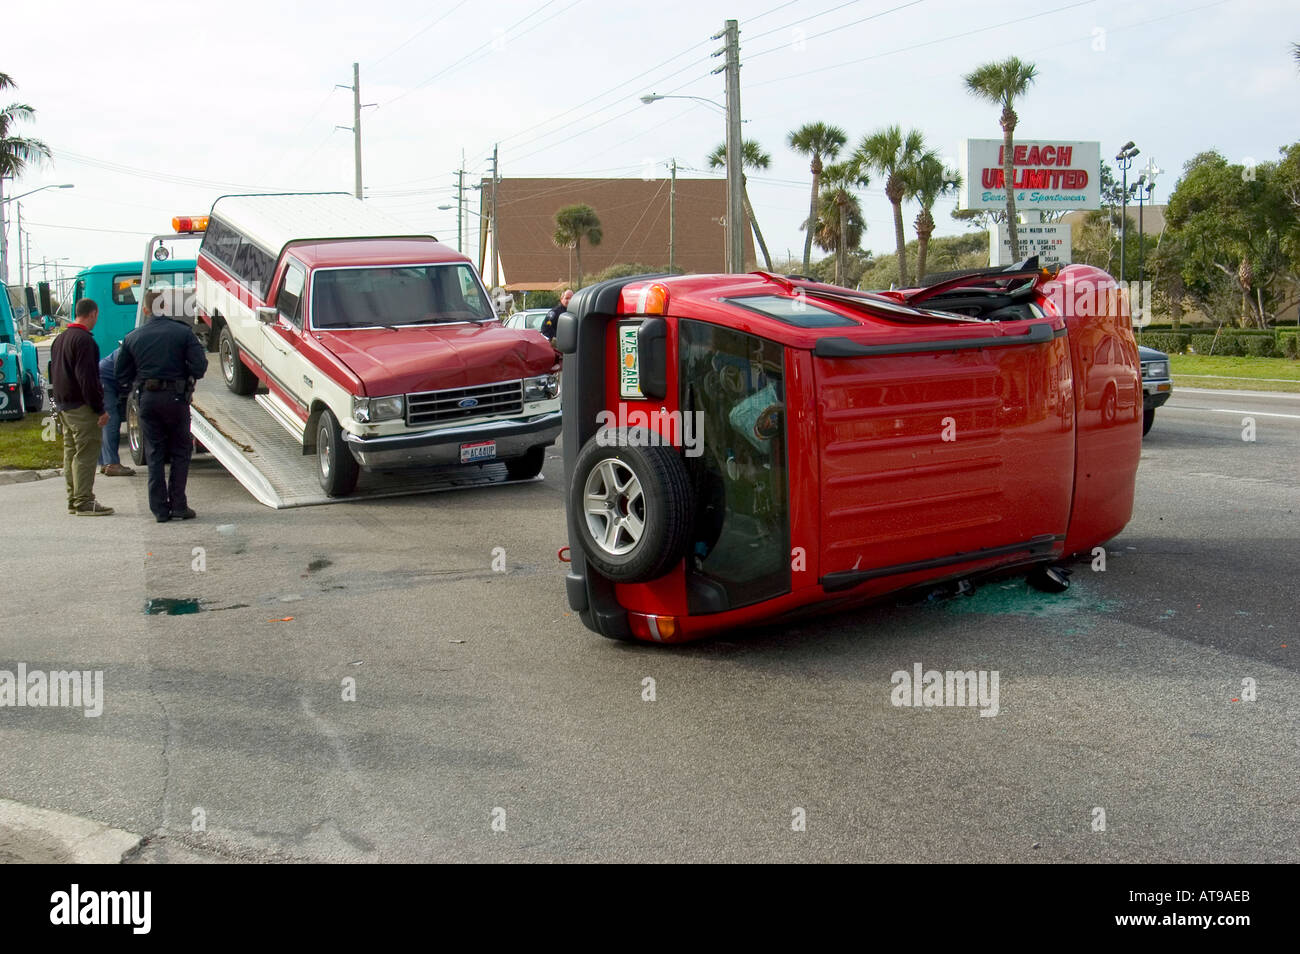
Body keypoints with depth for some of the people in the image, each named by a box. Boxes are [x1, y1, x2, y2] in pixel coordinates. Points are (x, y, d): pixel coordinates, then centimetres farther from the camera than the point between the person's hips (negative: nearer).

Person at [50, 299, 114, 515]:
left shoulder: (60, 339, 15)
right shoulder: (84, 340, -16)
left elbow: (54, 372, 22)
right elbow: (87, 378, -21)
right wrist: (100, 409, -19)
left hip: (63, 405, 10)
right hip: (81, 407, -10)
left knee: (71, 453, 13)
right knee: (86, 454, -7)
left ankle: (73, 500, 18)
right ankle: (84, 502, -8)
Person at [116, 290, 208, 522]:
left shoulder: (132, 338, 5)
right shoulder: (182, 331, -3)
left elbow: (123, 378, 8)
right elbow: (200, 366, -9)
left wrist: (130, 390, 29)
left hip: (147, 399, 2)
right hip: (175, 398, -2)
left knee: (154, 454, 9)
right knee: (180, 451, 8)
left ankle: (160, 509, 7)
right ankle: (178, 505, 3)